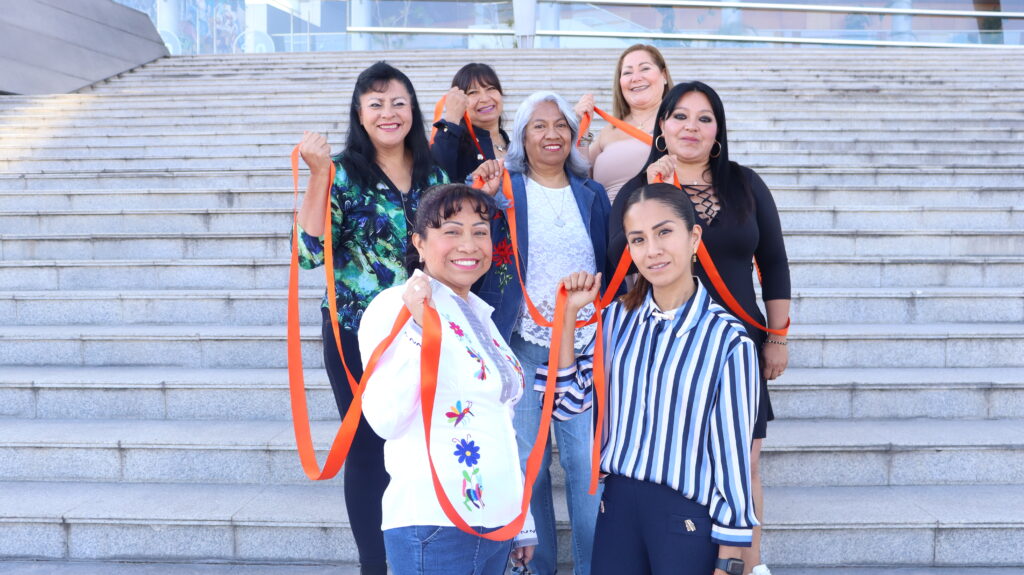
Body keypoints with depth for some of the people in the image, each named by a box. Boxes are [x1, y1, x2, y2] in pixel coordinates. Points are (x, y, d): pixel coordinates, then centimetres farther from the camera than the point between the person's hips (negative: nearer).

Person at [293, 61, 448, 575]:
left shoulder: (434, 175, 5)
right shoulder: (343, 174, -7)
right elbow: (310, 252, -18)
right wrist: (318, 174, -24)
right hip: (357, 334, -3)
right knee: (368, 450, 7)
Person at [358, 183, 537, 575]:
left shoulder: (480, 316, 12)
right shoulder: (398, 307, -11)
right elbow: (385, 421, -22)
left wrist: (522, 521, 17)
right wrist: (418, 329, -27)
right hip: (434, 528, -7)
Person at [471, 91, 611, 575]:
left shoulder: (592, 194, 11)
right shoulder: (504, 188, 4)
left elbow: (611, 266, 13)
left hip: (585, 347, 2)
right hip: (524, 344, -1)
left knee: (587, 462, 0)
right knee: (528, 462, 3)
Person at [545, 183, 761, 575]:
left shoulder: (728, 339, -12)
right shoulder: (618, 318, 3)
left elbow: (732, 450, -9)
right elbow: (567, 403, 2)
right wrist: (567, 315, -4)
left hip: (690, 517, -4)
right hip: (617, 505, 4)